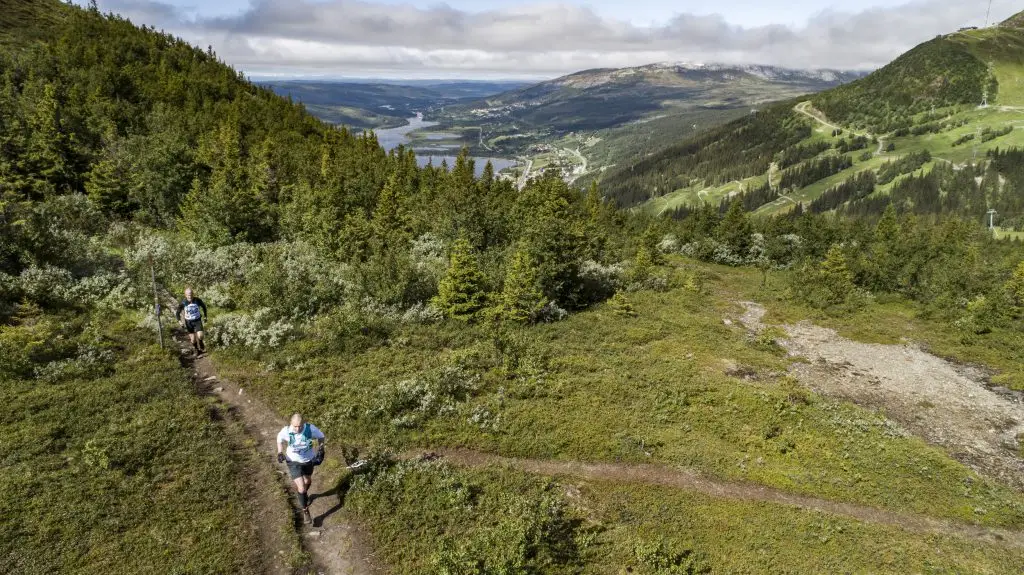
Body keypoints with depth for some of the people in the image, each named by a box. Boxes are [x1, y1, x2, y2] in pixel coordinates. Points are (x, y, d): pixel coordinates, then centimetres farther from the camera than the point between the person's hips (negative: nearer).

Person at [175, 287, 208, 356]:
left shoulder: (197, 300, -15)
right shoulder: (183, 303, -16)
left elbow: (204, 306, 6)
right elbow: (178, 313, -4)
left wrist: (205, 316, 9)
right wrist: (179, 321, -17)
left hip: (197, 320, 0)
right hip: (189, 322, 0)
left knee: (200, 336, -16)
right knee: (193, 339, 0)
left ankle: (201, 346, 18)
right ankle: (196, 350, 26)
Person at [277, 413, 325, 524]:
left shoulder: (311, 429, -28)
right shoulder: (286, 431, -28)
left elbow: (321, 436, -7)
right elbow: (280, 438, -3)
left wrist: (320, 449, -16)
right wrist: (280, 452, -13)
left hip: (308, 460, 2)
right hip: (294, 461, -2)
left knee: (308, 481, 28)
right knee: (301, 488, -8)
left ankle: (304, 495, 62)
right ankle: (305, 511, 17)